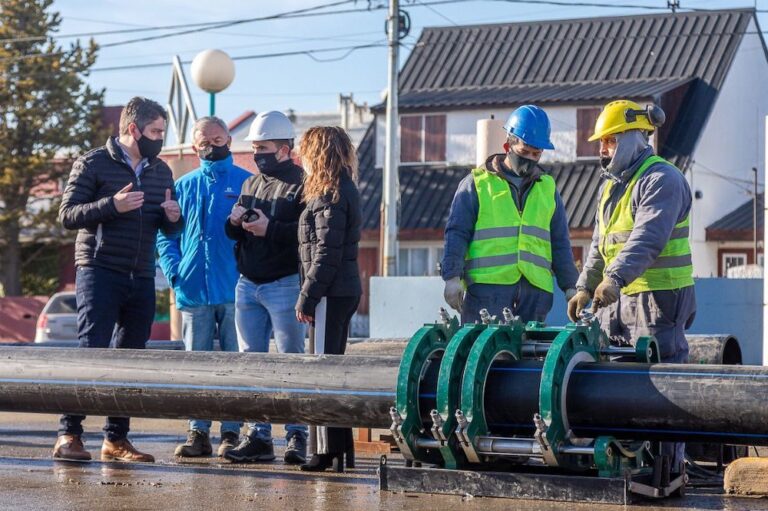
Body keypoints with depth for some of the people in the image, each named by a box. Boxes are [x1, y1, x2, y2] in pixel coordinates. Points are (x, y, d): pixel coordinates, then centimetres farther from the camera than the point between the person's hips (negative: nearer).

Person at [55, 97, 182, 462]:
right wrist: (111, 205, -21)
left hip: (142, 278, 6)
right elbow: (67, 214, -7)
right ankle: (68, 434, -9)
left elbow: (169, 228, 21)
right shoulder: (93, 164, -3)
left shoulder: (161, 171, 15)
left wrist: (173, 218, -4)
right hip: (100, 272, -6)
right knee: (91, 351, -12)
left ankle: (116, 438, 14)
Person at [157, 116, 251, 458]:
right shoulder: (183, 186, 15)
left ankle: (231, 433, 5)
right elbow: (165, 235, 15)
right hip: (194, 290, 3)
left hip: (235, 289, -3)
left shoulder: (247, 183, 5)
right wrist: (174, 271, -1)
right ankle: (198, 433, 9)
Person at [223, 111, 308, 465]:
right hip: (247, 285, 7)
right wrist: (234, 222, -3)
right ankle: (258, 436, 11)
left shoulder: (301, 184, -6)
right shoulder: (250, 184, 17)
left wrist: (270, 229, -22)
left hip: (284, 285, -7)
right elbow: (233, 234, 18)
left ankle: (297, 436, 0)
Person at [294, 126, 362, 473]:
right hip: (345, 291, 10)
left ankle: (331, 449, -5)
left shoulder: (330, 196, -13)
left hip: (331, 293, -10)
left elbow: (326, 253, -18)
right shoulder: (344, 190, 17)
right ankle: (340, 446, 18)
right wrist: (310, 296, 16)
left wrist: (306, 298, -15)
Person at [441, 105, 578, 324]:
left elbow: (560, 243, 22)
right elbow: (456, 234, 4)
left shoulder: (547, 188, 20)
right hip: (487, 286, -4)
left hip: (535, 289, 4)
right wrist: (452, 277, -7)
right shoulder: (476, 183, 8)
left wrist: (570, 285, 15)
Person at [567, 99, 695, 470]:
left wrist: (615, 278, -38)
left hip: (657, 299, -9)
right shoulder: (611, 186, 19)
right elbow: (599, 247, 24)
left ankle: (667, 466, -4)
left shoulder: (661, 180, -11)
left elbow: (647, 238, -26)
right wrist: (585, 287, 11)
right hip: (617, 299, 9)